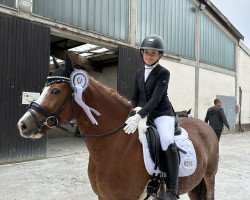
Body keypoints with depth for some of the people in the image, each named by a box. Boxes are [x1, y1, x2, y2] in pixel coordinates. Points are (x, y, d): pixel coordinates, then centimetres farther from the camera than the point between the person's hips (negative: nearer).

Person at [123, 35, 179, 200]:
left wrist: (139, 116, -31)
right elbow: (135, 97, 17)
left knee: (167, 142, -32)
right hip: (142, 113, 7)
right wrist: (133, 114, 1)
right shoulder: (139, 73, 11)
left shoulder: (164, 73, -8)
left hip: (162, 113, -7)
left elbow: (156, 99, -20)